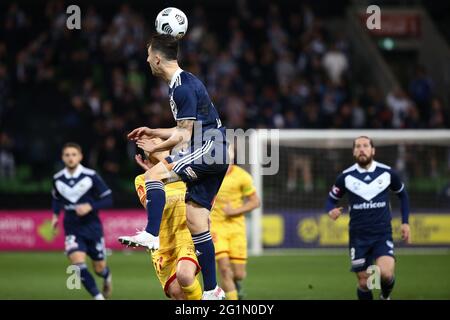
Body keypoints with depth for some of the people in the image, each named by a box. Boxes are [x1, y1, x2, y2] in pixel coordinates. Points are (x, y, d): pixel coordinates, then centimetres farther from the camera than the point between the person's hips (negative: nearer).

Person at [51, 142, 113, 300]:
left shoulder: (91, 176, -12)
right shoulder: (58, 179, -1)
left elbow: (108, 199, -8)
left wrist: (90, 207, -22)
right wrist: (55, 214, 3)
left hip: (92, 227, -1)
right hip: (72, 229, 1)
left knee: (99, 268, 8)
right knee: (78, 264, -21)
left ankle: (107, 277, 47)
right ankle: (98, 297, -10)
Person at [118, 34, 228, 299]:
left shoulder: (183, 87, -12)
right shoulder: (184, 82, 19)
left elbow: (184, 136, -13)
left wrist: (155, 148, -1)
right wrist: (153, 132, 29)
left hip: (208, 149, -10)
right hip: (214, 158, 10)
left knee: (155, 174, -21)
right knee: (196, 220, 6)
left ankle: (151, 235, -32)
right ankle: (212, 290, 7)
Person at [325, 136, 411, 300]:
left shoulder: (387, 173, -1)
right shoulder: (346, 176, -2)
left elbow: (402, 194, 16)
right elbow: (331, 199, 9)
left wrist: (405, 222, 9)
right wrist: (331, 211, -15)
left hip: (383, 235, -1)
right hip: (358, 237, 1)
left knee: (385, 274, -22)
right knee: (364, 284, 2)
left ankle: (386, 296, 11)